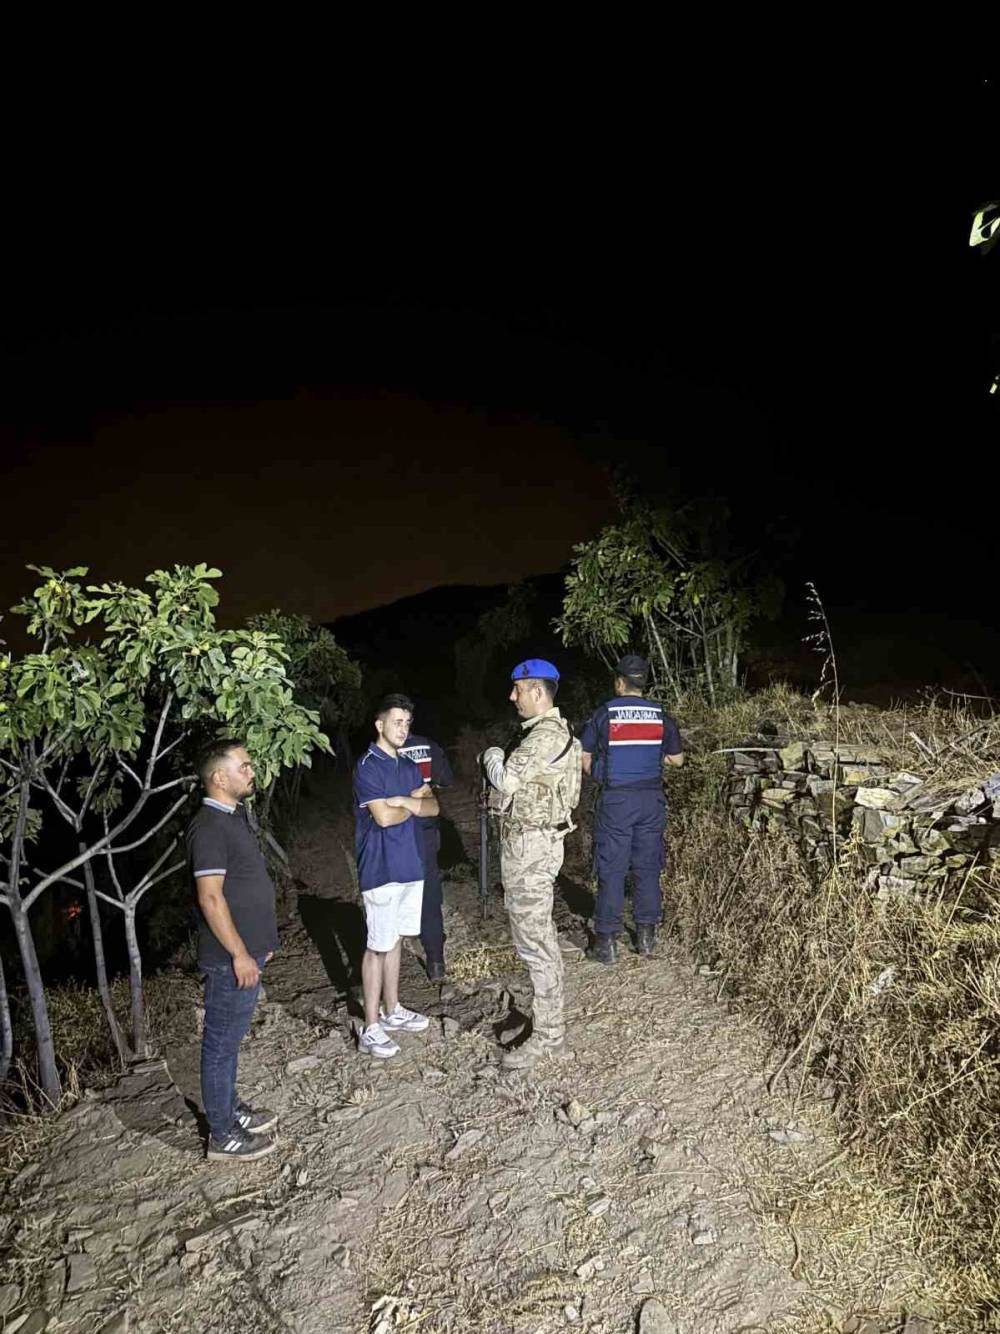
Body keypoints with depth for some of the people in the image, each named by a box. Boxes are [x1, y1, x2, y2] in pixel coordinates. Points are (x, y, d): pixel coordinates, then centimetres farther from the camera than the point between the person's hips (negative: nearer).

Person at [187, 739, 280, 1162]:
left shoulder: (238, 815, 10)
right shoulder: (209, 828, -22)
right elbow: (211, 898, -25)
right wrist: (239, 954, -22)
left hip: (248, 950, 9)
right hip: (230, 958, -9)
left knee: (230, 1037, 21)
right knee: (221, 1042, 4)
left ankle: (231, 1108, 36)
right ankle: (223, 1135, 16)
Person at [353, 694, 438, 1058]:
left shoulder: (409, 766, 11)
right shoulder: (368, 766, -13)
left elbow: (433, 807, 3)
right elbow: (384, 816, -22)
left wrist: (404, 801, -16)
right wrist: (414, 802, -4)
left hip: (410, 865, 7)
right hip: (381, 869, -7)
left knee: (394, 941, 17)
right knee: (378, 946, -2)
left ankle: (392, 1011, 29)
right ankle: (371, 1029, 6)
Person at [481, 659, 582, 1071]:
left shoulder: (547, 735, -19)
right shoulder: (544, 731, 15)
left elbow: (507, 779, -23)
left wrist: (492, 756, -6)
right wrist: (499, 762, 4)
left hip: (531, 845, -11)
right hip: (529, 842, 11)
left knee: (534, 940, -5)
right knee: (538, 935, 18)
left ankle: (548, 1037, 4)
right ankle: (548, 1020, 30)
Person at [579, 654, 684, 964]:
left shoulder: (604, 714, -5)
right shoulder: (660, 715, 2)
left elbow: (585, 757, 1)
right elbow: (677, 759, 10)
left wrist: (597, 776, 20)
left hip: (616, 800, -3)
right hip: (652, 799, 3)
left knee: (611, 870, 2)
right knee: (647, 868, 12)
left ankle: (607, 941, 6)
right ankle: (646, 935, 20)